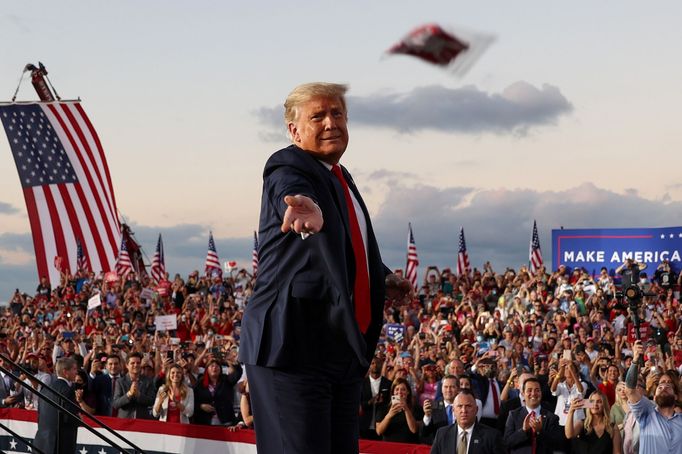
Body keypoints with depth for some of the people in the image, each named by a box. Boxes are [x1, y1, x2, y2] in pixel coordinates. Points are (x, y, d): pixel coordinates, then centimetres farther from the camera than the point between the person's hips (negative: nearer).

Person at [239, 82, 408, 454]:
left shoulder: (340, 178, 17)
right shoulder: (287, 170, -10)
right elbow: (295, 193, -36)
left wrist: (382, 278, 42)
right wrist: (311, 212, -56)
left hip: (344, 349, 9)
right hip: (294, 345, -9)